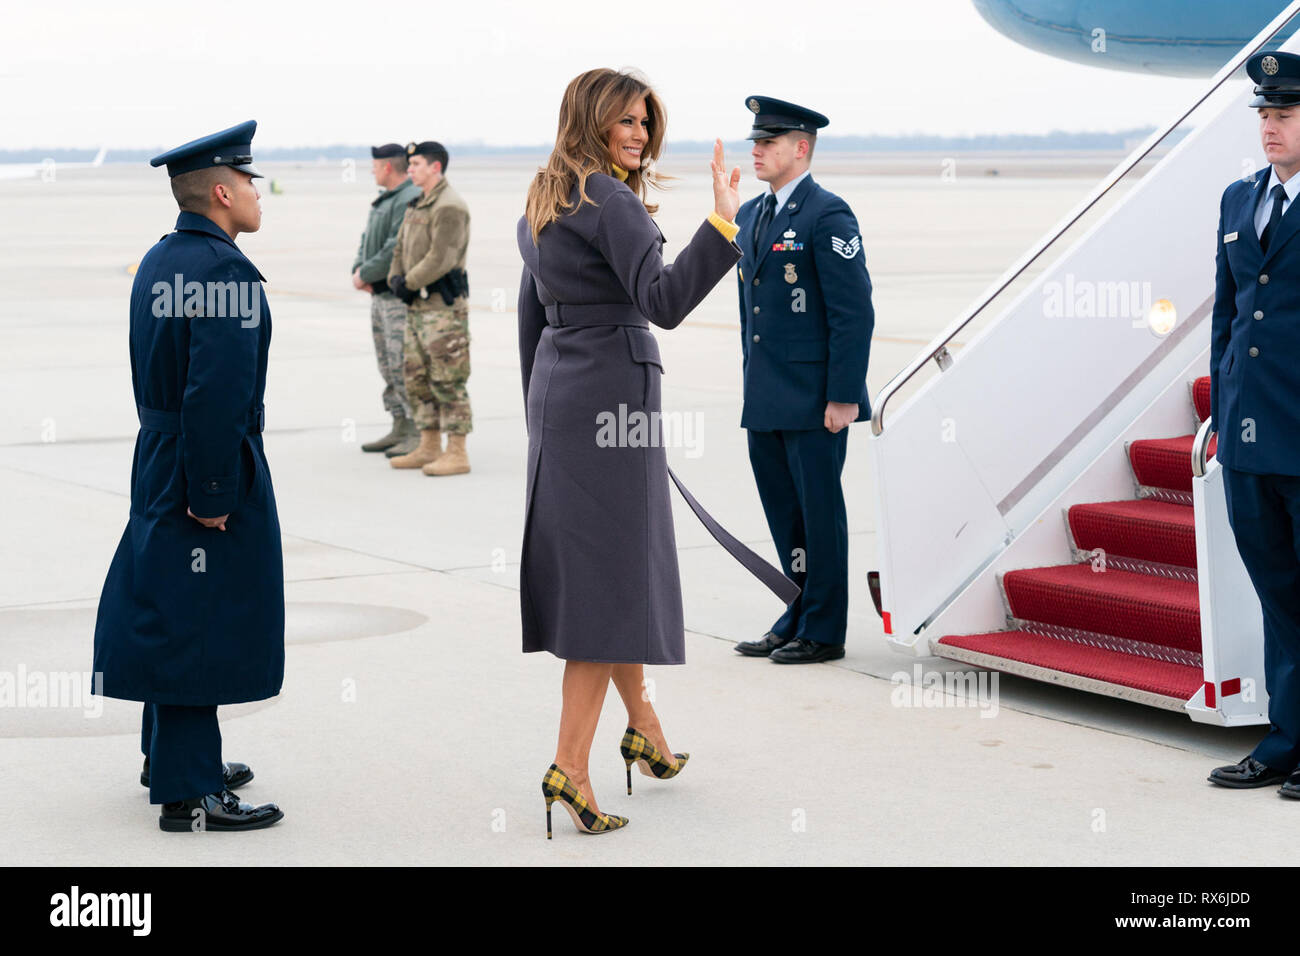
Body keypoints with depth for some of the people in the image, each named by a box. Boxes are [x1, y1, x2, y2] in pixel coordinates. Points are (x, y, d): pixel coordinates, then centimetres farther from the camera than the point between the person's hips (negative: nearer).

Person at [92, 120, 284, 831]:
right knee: (202, 620, -4)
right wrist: (213, 492, -23)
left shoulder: (158, 262, 10)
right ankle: (187, 794, 0)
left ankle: (171, 756, 34)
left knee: (174, 611, 20)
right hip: (211, 465, -10)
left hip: (160, 457, 10)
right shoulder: (225, 272, -20)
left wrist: (185, 475, 17)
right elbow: (218, 392, -27)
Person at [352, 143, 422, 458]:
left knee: (404, 365, -11)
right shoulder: (383, 200, 18)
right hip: (380, 294, 10)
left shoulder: (410, 200, -16)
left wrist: (366, 274, -14)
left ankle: (419, 435, -8)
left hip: (401, 296, -10)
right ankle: (400, 429, 19)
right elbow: (367, 240, 19)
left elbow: (398, 249, -23)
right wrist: (358, 270, 1)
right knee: (388, 365, 13)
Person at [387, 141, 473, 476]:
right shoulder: (417, 205, 17)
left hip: (444, 307, -10)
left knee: (448, 380, -7)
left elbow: (441, 259, -21)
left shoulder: (450, 207, -14)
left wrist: (409, 283, -12)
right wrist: (396, 279, 1)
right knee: (417, 378, 12)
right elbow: (401, 248, 20)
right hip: (418, 305, 10)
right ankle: (429, 449, 19)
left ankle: (457, 454, -5)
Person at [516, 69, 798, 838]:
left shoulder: (543, 205, 14)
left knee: (586, 563, 17)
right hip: (612, 391, -9)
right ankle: (571, 766, -9)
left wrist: (544, 416, 25)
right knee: (612, 577, -7)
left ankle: (645, 728, 31)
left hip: (558, 391, 9)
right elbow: (664, 302, -26)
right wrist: (722, 222, -31)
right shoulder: (611, 201, -15)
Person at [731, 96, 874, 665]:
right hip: (765, 402, 8)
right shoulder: (751, 215, 15)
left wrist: (843, 398, -18)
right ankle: (798, 619, 24)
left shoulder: (828, 216, -11)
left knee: (820, 515, 1)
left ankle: (823, 632, 9)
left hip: (814, 401, -8)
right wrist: (752, 384, 18)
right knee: (784, 517, 14)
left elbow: (854, 313, -15)